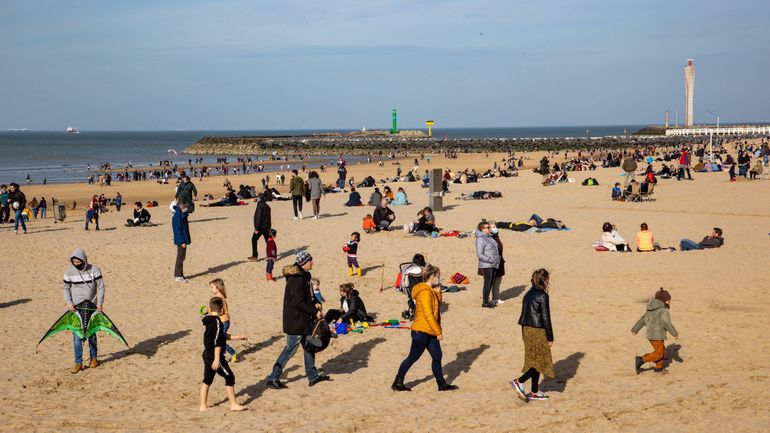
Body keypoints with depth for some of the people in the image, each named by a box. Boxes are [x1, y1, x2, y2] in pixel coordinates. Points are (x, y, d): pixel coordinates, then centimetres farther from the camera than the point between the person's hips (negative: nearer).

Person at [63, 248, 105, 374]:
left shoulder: (94, 270, -8)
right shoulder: (69, 272, -4)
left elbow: (101, 287, -3)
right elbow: (66, 288, 7)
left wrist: (100, 304, -9)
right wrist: (68, 302, -7)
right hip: (76, 307, 1)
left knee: (91, 333, 9)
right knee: (77, 335, -5)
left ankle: (93, 358, 27)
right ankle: (78, 363, 0)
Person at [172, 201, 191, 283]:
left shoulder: (182, 215, 11)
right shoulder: (177, 216, -18)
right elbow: (178, 230, -20)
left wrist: (187, 240, 19)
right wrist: (182, 241, -22)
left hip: (184, 240, 10)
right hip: (180, 241, -10)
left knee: (182, 257, 14)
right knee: (180, 257, -4)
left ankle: (180, 275, 22)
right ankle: (177, 276, 1)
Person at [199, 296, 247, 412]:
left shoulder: (207, 321, 10)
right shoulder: (217, 322, -17)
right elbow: (217, 342, -21)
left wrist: (237, 337, 23)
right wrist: (217, 359, -23)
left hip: (207, 354, 9)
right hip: (214, 356, -9)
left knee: (207, 379, 13)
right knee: (229, 377, -1)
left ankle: (203, 405, 16)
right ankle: (233, 404, 2)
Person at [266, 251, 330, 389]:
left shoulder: (304, 276, 10)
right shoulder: (296, 279, -21)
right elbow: (298, 302, -24)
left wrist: (315, 304, 3)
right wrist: (315, 311, -16)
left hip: (304, 319, 10)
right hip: (295, 321, -10)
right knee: (291, 349, -4)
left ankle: (312, 376, 28)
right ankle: (273, 379, 2)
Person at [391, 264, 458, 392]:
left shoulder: (431, 291, 14)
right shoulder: (425, 292, -18)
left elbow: (437, 307, 16)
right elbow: (428, 314, -21)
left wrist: (438, 292, 5)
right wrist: (438, 332, -17)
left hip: (430, 332, 10)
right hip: (421, 332, -10)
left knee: (437, 356, 10)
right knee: (413, 357, -2)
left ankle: (442, 384, 18)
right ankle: (397, 383, 7)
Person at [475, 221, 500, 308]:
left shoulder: (489, 237, 14)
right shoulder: (480, 239, -14)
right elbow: (479, 255, -18)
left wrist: (498, 258, 13)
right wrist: (490, 260, -20)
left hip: (493, 265, 9)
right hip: (486, 265, -9)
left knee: (491, 283, 12)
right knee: (487, 283, -7)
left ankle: (487, 300, 20)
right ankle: (485, 302, 0)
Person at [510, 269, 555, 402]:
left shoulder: (528, 294, 8)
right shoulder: (542, 296, -15)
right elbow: (545, 318, -15)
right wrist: (550, 338, -9)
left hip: (527, 331, 8)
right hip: (538, 331, -8)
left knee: (534, 361, 14)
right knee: (542, 361, 1)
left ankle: (534, 392, 18)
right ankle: (519, 381, -10)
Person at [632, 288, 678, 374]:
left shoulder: (651, 309, 13)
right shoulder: (664, 311, -13)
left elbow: (642, 319, 17)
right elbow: (667, 323, -23)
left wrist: (635, 329, 22)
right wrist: (675, 334, -17)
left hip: (650, 334, 9)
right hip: (657, 335, -9)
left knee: (662, 350, 21)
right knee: (659, 354, -1)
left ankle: (658, 368, 25)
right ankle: (641, 360, -11)